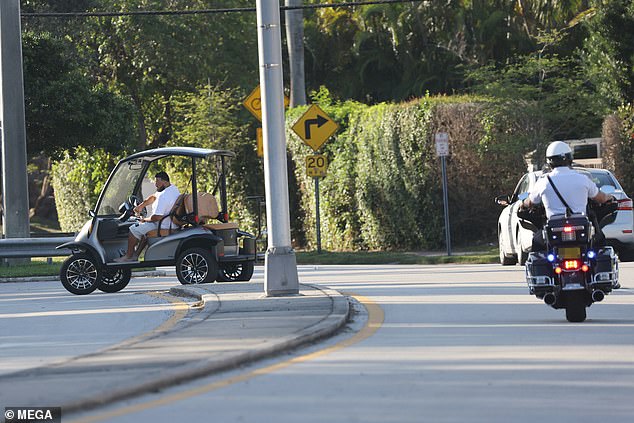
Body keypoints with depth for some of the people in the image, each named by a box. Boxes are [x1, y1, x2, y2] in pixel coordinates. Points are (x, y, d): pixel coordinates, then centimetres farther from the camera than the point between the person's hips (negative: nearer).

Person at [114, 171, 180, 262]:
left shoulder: (163, 196, -27)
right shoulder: (173, 188, 6)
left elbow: (156, 217, -30)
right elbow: (153, 197, 19)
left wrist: (145, 219, -11)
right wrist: (141, 206, 10)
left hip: (163, 226, -10)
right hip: (172, 223, 10)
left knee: (134, 229, -1)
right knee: (144, 228, 31)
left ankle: (128, 256, 11)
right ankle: (136, 255, 28)